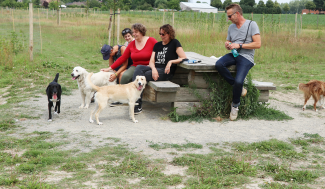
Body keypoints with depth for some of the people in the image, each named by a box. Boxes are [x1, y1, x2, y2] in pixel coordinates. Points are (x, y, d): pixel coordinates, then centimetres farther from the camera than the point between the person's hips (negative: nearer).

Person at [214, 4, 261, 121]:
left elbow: (258, 44, -9)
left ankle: (235, 105, 2)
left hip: (246, 57, -6)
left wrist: (239, 45, -13)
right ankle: (239, 88, -14)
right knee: (219, 64, -28)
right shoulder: (231, 27, 17)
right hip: (233, 55, 6)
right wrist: (227, 45, 0)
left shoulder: (251, 24, -1)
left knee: (238, 81, -27)